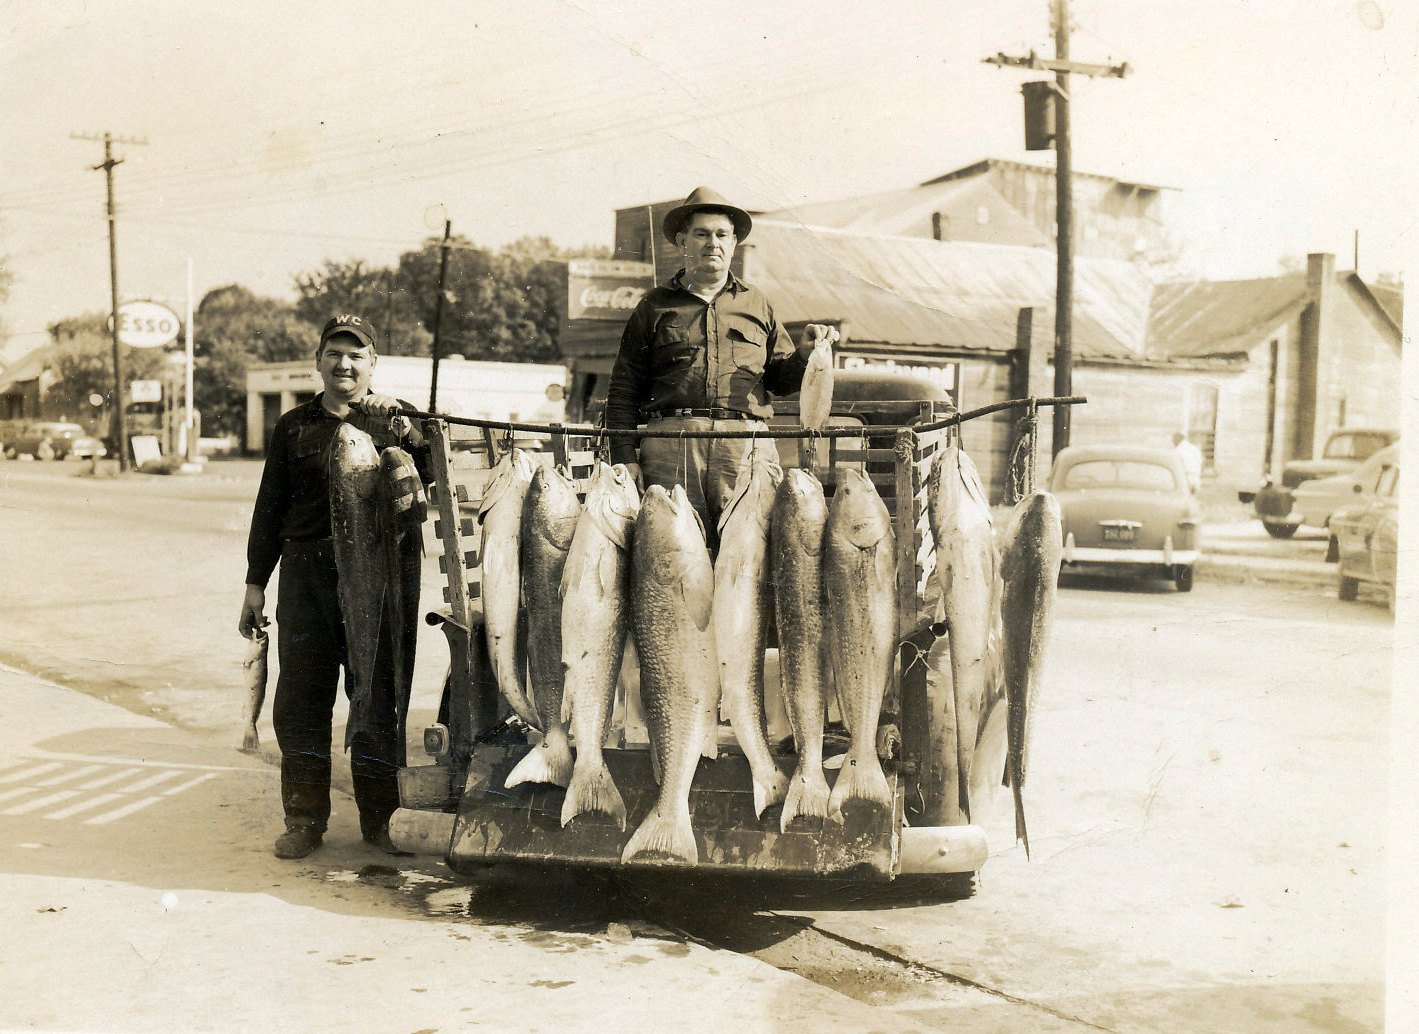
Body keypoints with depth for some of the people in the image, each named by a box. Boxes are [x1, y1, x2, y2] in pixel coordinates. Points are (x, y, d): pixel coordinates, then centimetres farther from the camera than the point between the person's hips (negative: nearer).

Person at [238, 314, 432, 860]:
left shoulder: (393, 423, 6)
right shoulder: (294, 426, 12)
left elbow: (432, 475, -9)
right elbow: (270, 508, 14)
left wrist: (397, 423, -19)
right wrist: (256, 582, 12)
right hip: (305, 579, 2)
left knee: (378, 701, 3)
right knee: (300, 702, 4)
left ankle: (378, 818, 15)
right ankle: (304, 819, 15)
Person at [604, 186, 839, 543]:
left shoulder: (757, 304, 23)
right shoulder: (655, 306, 16)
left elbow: (781, 379, 21)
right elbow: (623, 390, 11)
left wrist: (805, 353, 0)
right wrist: (625, 457, 1)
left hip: (747, 446, 1)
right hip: (670, 445, -1)